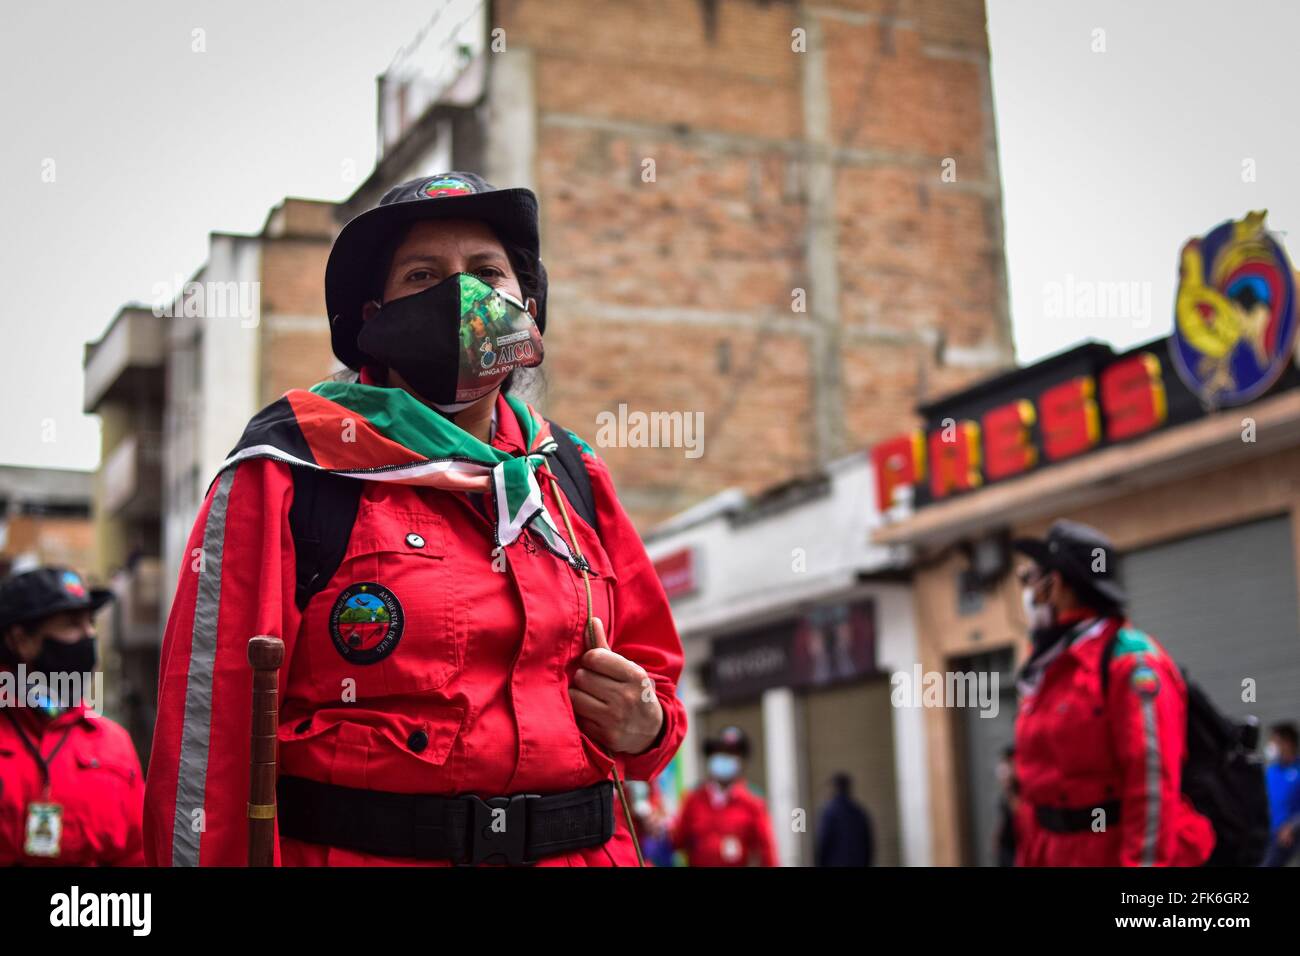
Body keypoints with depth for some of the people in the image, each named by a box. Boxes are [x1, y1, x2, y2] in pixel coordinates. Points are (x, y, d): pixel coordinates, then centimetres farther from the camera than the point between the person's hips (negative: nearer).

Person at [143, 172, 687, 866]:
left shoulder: (573, 477, 8)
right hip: (358, 848, -4)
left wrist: (643, 722, -5)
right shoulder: (293, 472, -8)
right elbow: (210, 719, -13)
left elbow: (650, 663, 16)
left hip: (581, 846, 5)